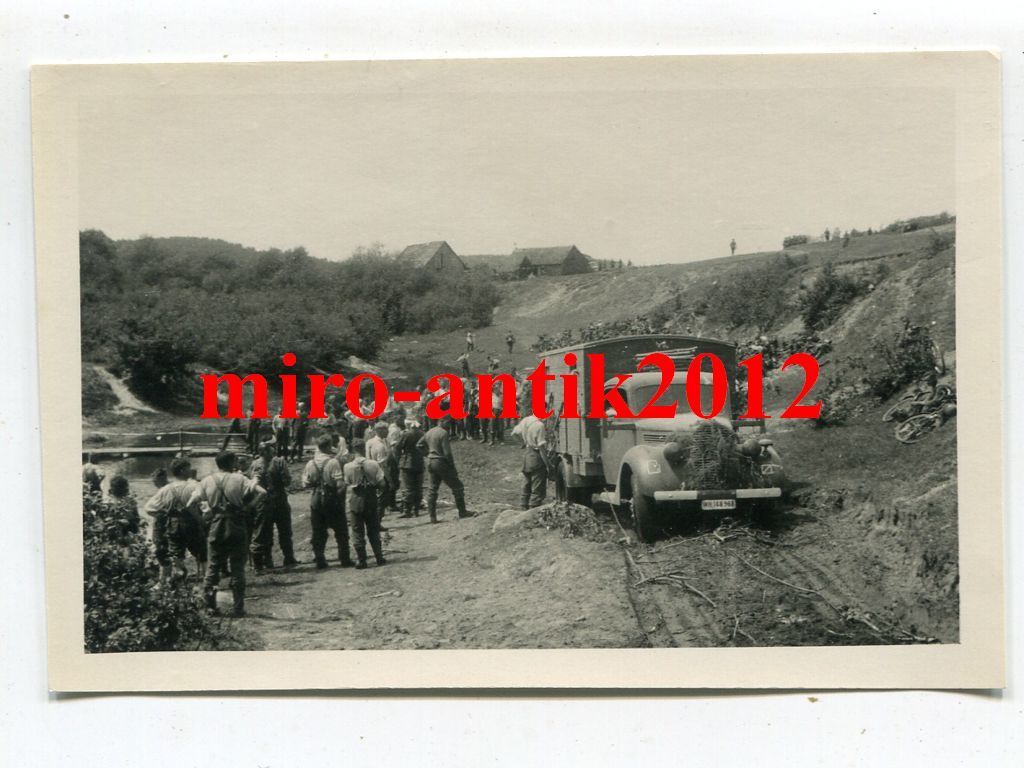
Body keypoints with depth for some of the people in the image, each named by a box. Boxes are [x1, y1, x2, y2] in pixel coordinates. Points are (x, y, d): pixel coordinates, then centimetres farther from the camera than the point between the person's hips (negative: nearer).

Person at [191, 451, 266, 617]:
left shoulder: (207, 481, 1)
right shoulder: (240, 479, -7)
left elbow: (192, 501, -2)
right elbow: (261, 493, -16)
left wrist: (206, 514, 7)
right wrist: (249, 508, -6)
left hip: (215, 527, 2)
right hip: (236, 528, -2)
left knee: (213, 567, 12)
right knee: (237, 568, 5)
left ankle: (210, 606, 11)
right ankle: (239, 607, 6)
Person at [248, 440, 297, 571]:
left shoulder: (254, 465, -3)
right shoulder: (279, 462, -11)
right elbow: (287, 480, -12)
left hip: (262, 504, 2)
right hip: (279, 501, -2)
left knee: (261, 535, 8)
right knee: (284, 532, 11)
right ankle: (289, 559, 16)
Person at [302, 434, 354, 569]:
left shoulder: (311, 463, -2)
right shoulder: (334, 462, -17)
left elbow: (306, 483, 3)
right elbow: (340, 483, -19)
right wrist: (341, 497, -3)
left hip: (316, 499, 4)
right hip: (332, 499, -4)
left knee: (318, 532, 11)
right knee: (341, 531, 9)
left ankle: (319, 559, 12)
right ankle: (344, 559, 12)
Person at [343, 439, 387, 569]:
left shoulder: (348, 467, -10)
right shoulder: (373, 464, -8)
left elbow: (346, 483, -6)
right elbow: (381, 482, -7)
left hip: (355, 501, -1)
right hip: (371, 499, 1)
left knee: (358, 531, 7)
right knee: (373, 531, 14)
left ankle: (361, 560, 6)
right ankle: (379, 557, 15)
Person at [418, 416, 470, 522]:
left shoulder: (429, 433, 10)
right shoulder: (443, 433, -14)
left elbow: (419, 445, 19)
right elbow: (447, 453, -18)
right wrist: (453, 467, -11)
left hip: (430, 462, 8)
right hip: (441, 462, -8)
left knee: (432, 490, 12)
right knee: (457, 487, 2)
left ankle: (432, 516, 10)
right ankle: (462, 512, 4)